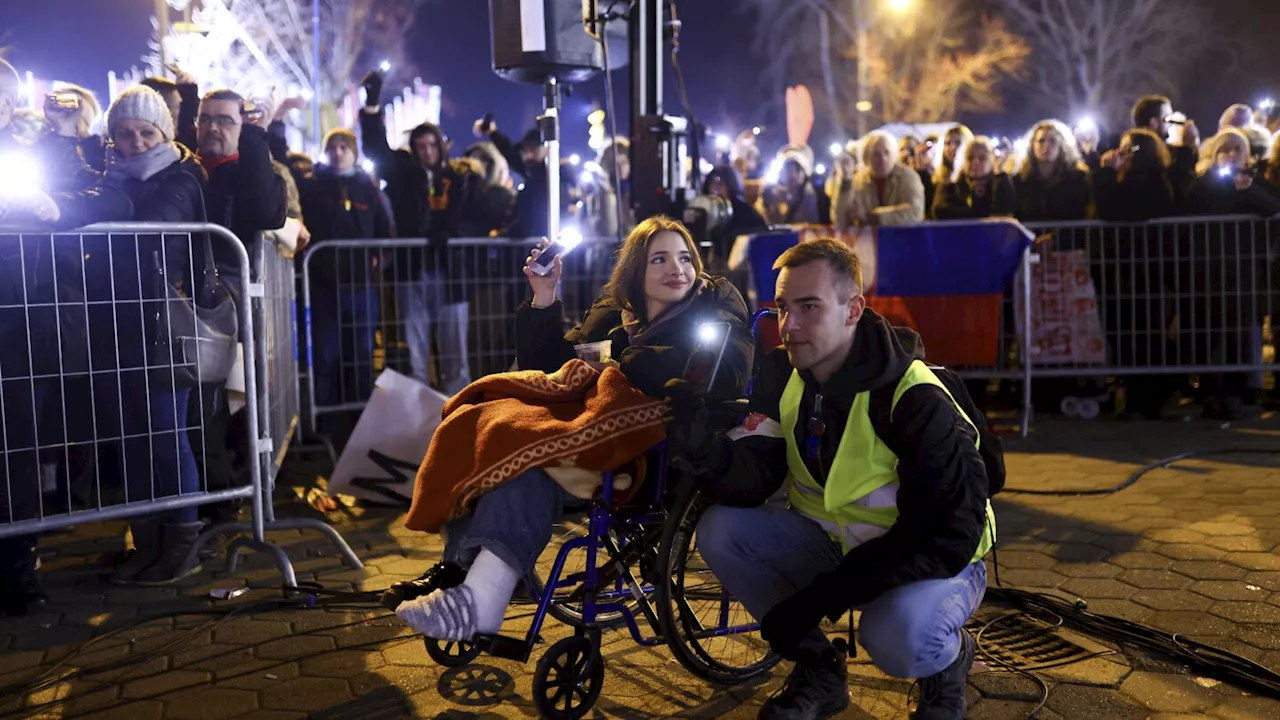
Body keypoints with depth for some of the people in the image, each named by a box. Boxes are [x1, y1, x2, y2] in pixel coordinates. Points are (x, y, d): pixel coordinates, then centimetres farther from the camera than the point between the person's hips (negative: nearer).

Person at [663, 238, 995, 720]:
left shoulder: (916, 401, -26)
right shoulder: (781, 374, -7)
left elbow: (947, 538, -27)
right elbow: (754, 481, -14)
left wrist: (823, 596, -31)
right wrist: (702, 449, -38)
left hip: (932, 560, -6)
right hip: (832, 539, 6)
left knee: (898, 638, -38)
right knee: (721, 530, -16)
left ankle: (949, 658, 3)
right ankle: (819, 671, 4)